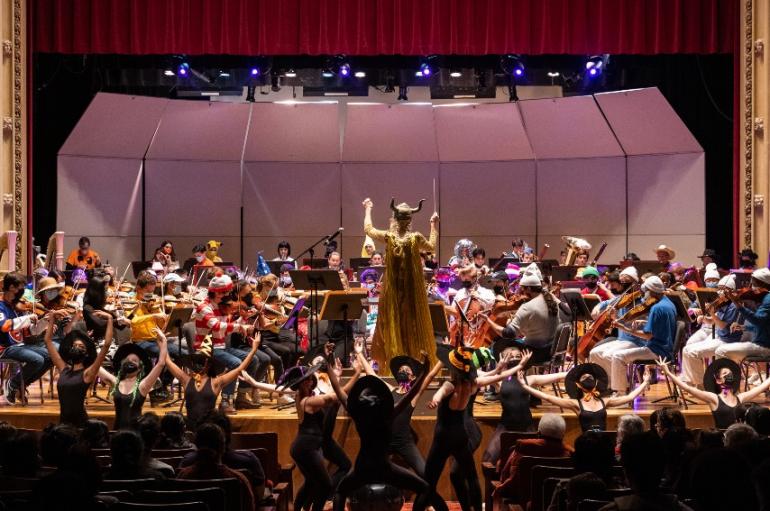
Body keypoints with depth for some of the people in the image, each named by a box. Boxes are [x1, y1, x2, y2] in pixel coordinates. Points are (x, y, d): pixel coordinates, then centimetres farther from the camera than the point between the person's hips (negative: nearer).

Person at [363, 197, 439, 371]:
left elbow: (368, 229, 9)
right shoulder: (416, 238, -12)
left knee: (393, 323, 9)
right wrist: (434, 226, 19)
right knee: (413, 323, 9)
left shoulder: (388, 237, -11)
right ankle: (415, 357, 12)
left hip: (393, 289, 0)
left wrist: (368, 209, 23)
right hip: (413, 289, 0)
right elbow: (431, 247, 11)